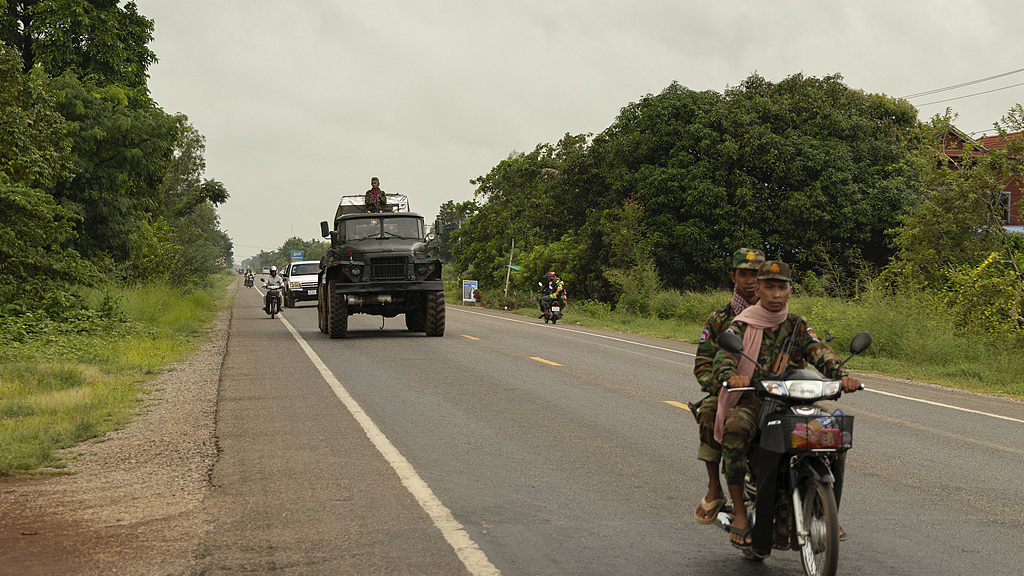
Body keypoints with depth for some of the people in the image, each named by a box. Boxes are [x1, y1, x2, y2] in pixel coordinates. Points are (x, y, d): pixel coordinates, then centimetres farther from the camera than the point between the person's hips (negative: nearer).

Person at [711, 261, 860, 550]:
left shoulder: (798, 326, 12)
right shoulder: (741, 326, 3)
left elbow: (820, 353, -4)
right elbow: (723, 357, -13)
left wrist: (841, 375, -26)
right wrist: (730, 376, -38)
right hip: (749, 401, -3)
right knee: (735, 429, -36)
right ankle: (740, 512, -27)